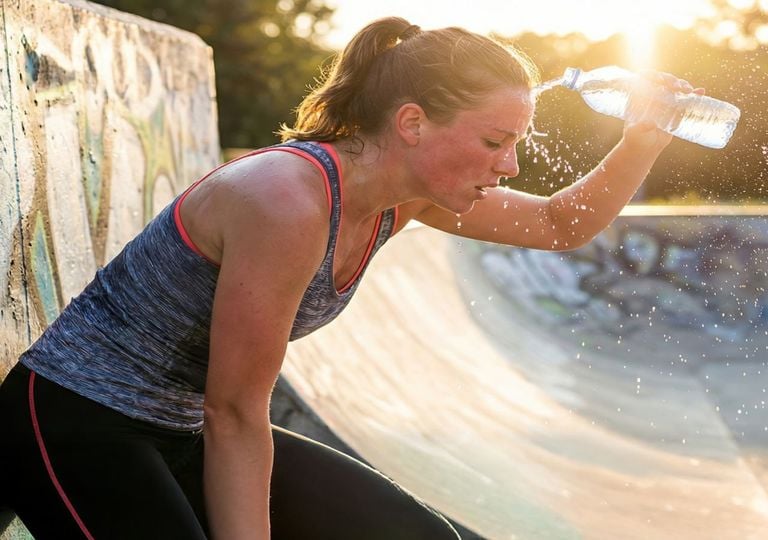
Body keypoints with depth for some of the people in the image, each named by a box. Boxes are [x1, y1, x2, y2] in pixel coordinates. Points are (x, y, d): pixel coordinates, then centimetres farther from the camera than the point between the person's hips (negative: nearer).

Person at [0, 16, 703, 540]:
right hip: (77, 424, -8)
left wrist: (644, 142, -7)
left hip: (185, 433, 9)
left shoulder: (402, 194, -3)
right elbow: (236, 417, -24)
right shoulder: (289, 201, -29)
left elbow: (562, 226, 9)